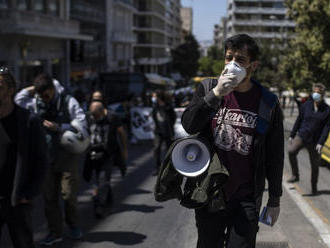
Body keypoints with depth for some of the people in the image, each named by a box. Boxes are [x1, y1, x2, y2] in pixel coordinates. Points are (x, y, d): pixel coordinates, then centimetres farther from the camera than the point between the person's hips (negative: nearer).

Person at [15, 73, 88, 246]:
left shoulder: (68, 102, -7)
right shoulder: (35, 103, 3)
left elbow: (82, 125, -12)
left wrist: (59, 127, -19)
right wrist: (29, 90, -6)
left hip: (67, 156, -3)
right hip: (46, 158, 3)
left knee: (69, 194, 2)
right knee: (49, 197, 7)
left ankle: (73, 224, 28)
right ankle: (55, 232, 19)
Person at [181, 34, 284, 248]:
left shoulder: (268, 102, -3)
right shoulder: (208, 88, 1)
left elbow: (275, 155, 1)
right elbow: (189, 125, -11)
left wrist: (275, 200, 4)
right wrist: (216, 94, -22)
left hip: (246, 200, -2)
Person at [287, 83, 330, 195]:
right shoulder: (306, 105, 2)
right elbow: (298, 121, 9)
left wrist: (321, 143, -15)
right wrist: (292, 135, 9)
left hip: (315, 140, -1)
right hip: (301, 135, 1)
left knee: (315, 165, 7)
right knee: (291, 151, -27)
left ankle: (314, 187, 26)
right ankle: (295, 175, -12)